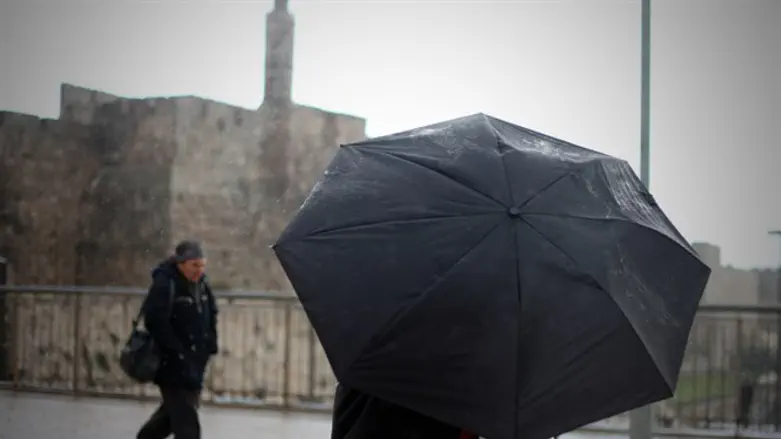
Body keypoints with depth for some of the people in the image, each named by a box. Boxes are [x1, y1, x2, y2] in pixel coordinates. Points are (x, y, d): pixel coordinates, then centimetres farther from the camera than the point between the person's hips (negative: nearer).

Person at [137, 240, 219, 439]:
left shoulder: (201, 285, 9)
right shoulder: (165, 284, -16)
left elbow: (211, 317, 19)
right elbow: (156, 322, -23)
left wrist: (209, 346, 7)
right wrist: (178, 353, -22)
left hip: (194, 364, 8)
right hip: (173, 366, -8)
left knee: (173, 410, 22)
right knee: (186, 423, -9)